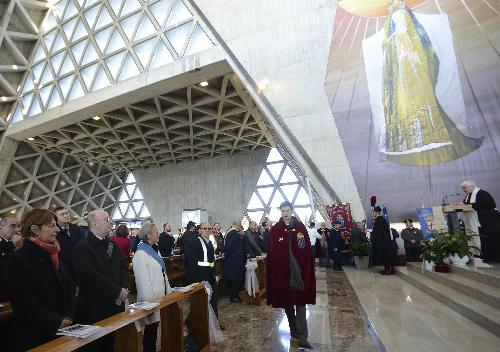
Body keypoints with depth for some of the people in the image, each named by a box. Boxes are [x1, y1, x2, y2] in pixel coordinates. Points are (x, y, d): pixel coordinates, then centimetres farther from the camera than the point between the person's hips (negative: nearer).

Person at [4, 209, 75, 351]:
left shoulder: (57, 255, 6)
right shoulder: (17, 260, -13)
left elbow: (70, 288, 6)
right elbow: (23, 303, -17)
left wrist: (68, 317, -6)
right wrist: (57, 322, -17)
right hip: (32, 336, -5)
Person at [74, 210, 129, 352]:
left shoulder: (112, 245, 10)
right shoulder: (82, 247, -14)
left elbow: (123, 268, 10)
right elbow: (92, 276, -21)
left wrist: (124, 289, -7)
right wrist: (118, 291, -17)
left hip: (115, 304, 6)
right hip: (95, 308, -6)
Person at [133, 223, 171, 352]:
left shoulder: (152, 250, 9)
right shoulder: (141, 254, -17)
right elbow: (143, 280, -19)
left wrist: (168, 292, 14)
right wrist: (149, 302, -18)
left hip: (160, 297, 8)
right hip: (151, 299, -8)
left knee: (154, 327, 17)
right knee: (150, 331, 6)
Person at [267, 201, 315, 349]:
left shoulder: (301, 227, -2)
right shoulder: (275, 230, -4)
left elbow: (308, 250, 0)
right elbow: (271, 253, -3)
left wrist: (308, 270, -4)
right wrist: (273, 272, -6)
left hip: (299, 271, 0)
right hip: (282, 272, 0)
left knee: (300, 303, 3)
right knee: (287, 302, 16)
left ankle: (302, 337, 15)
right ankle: (294, 329, 37)